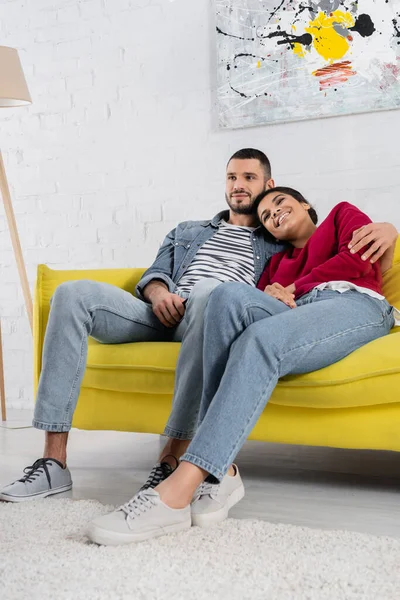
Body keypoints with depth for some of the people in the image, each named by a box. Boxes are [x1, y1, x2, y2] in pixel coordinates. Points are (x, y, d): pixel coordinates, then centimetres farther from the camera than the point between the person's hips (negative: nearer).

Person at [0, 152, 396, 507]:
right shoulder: (187, 232, 37)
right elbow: (154, 273, 24)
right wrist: (158, 293, -1)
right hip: (163, 315, 4)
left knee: (208, 291, -41)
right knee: (73, 293, -22)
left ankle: (172, 460, -44)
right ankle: (54, 462, -27)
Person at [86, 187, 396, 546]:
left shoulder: (342, 214, 29)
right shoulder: (277, 262, 39)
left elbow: (360, 259, 7)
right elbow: (257, 303, 19)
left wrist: (293, 291, 8)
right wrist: (271, 297, -5)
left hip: (356, 303, -4)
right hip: (294, 317, 4)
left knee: (260, 339, -34)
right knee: (230, 293, -28)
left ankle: (178, 492, -46)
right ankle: (219, 472, -36)